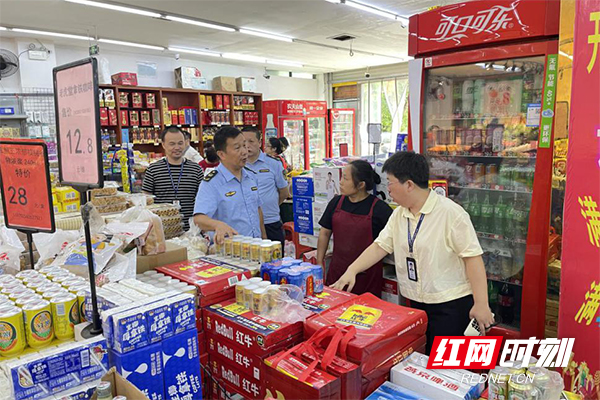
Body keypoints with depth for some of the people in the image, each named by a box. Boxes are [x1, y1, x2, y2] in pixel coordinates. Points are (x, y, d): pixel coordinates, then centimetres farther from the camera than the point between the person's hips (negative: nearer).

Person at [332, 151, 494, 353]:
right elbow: (380, 246, 3)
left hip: (451, 306, -7)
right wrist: (352, 270, -8)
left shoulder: (450, 213, -17)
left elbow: (472, 257, -18)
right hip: (416, 304, 7)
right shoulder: (398, 215, 4)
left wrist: (481, 304, -19)